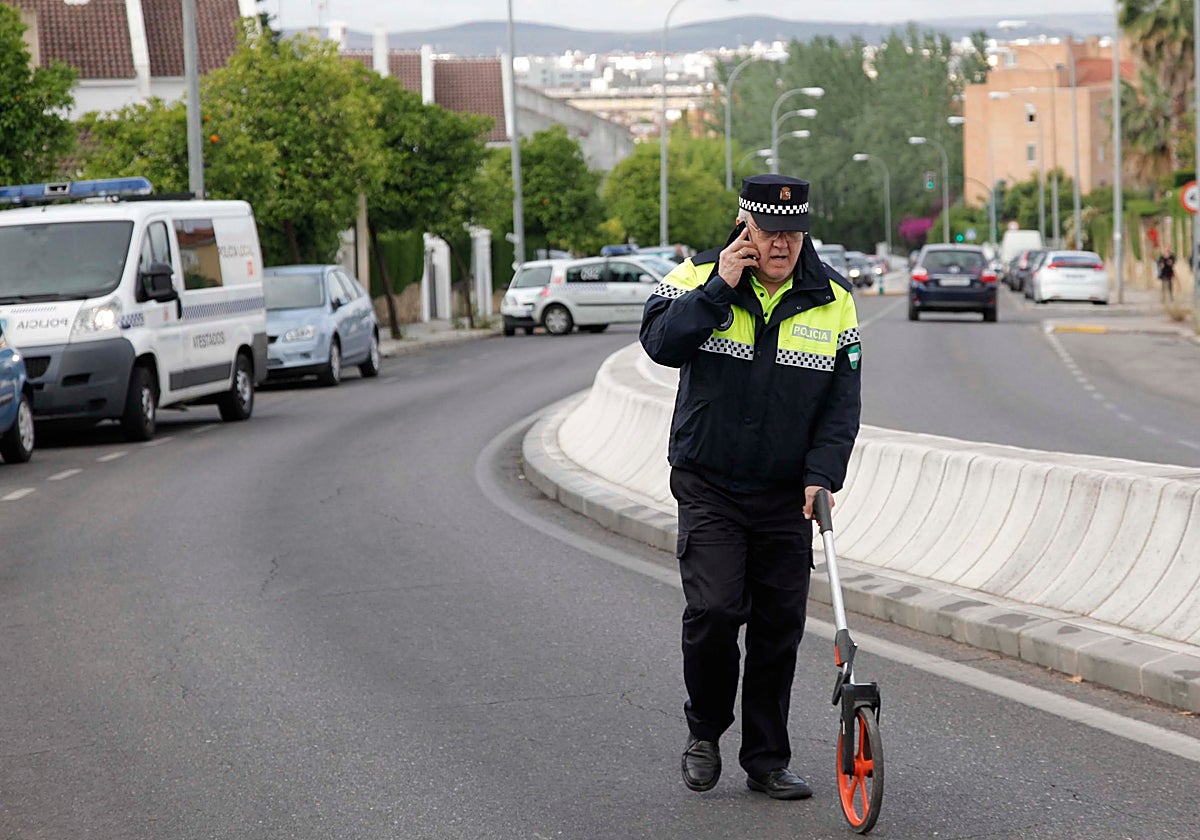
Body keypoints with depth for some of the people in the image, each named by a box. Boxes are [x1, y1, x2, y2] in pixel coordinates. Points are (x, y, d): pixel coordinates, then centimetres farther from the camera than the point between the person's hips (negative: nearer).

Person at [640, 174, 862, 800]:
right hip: (708, 487, -2)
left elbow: (843, 401, 3)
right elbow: (660, 342, -18)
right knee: (714, 610, -14)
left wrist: (821, 474, -9)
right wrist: (720, 288, -22)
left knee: (780, 626, 4)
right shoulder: (698, 278, -3)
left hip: (787, 496, 2)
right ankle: (705, 731, 11)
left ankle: (767, 760, 16)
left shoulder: (832, 301, 2)